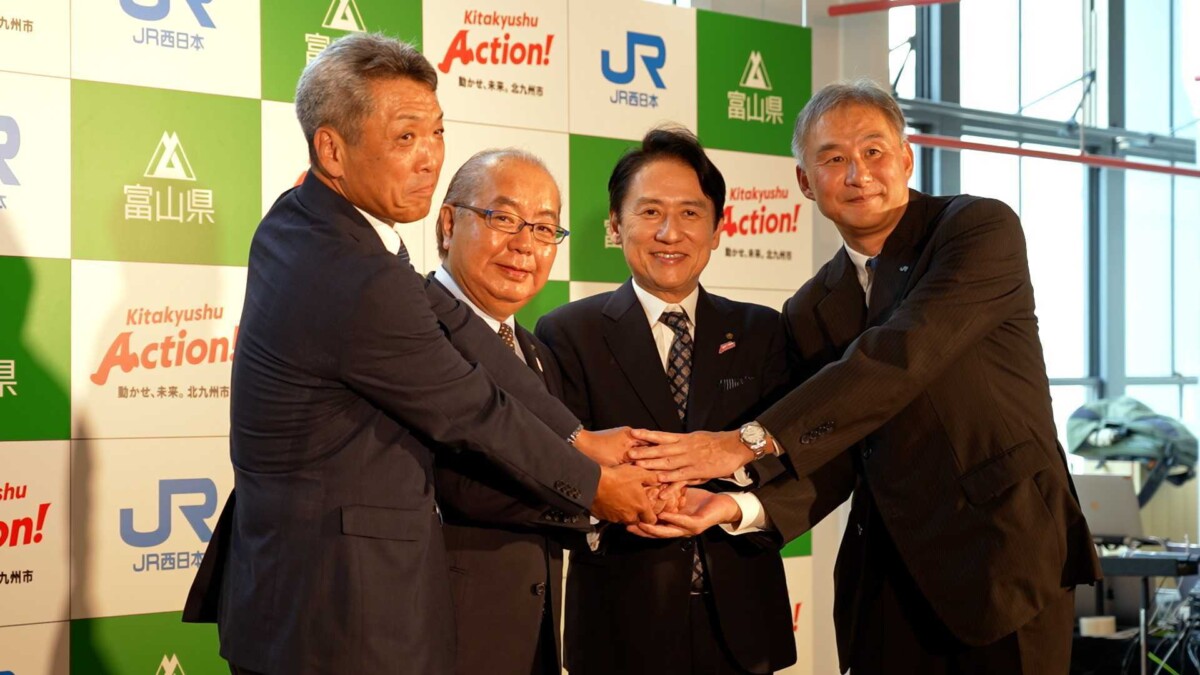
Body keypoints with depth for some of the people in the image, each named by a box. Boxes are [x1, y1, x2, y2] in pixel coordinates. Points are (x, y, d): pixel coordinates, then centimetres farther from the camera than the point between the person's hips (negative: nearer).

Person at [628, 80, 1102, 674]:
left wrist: (750, 443, -24)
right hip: (890, 571, 5)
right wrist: (744, 506, -19)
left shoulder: (982, 228, -7)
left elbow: (902, 354, -21)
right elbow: (832, 463, 2)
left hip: (1006, 545, -5)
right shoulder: (811, 311, 10)